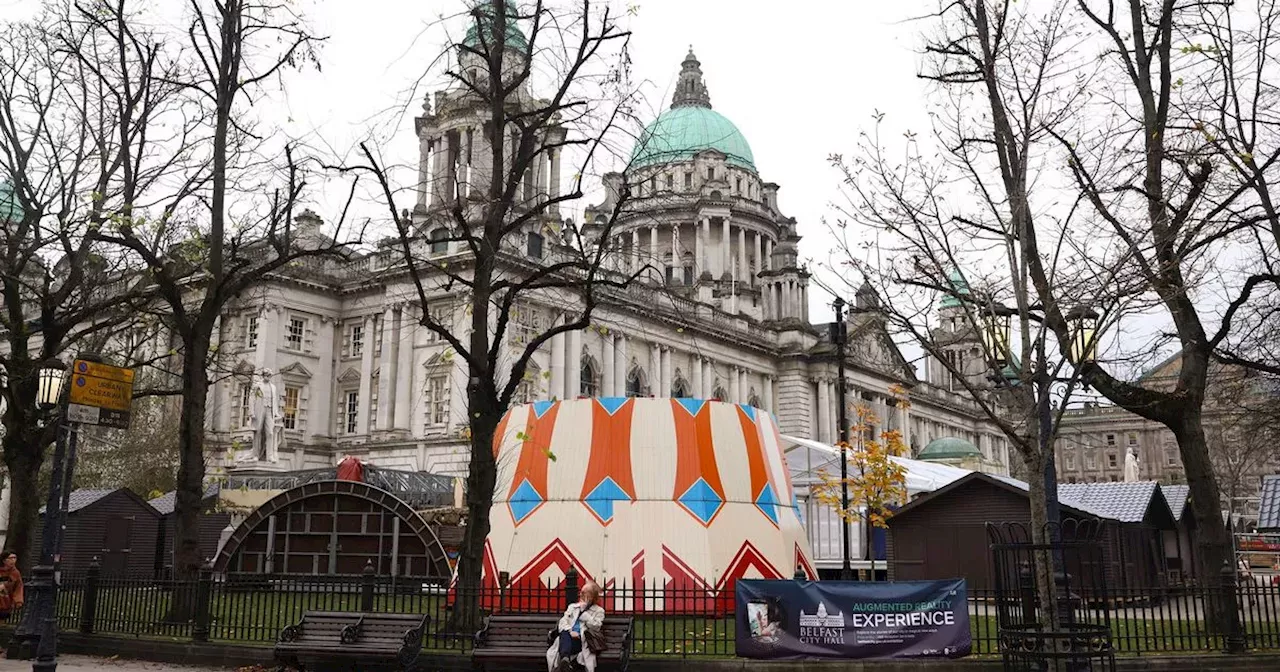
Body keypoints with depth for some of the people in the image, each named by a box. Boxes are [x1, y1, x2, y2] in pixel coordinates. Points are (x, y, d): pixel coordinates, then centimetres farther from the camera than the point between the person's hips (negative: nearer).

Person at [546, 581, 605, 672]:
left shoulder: (599, 611, 17)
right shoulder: (572, 606, 27)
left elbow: (596, 627, -1)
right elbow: (563, 621, 12)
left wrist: (583, 611, 2)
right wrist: (570, 631, -10)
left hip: (583, 639, -2)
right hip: (568, 635, 2)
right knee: (565, 634, -36)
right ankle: (565, 660, -61)